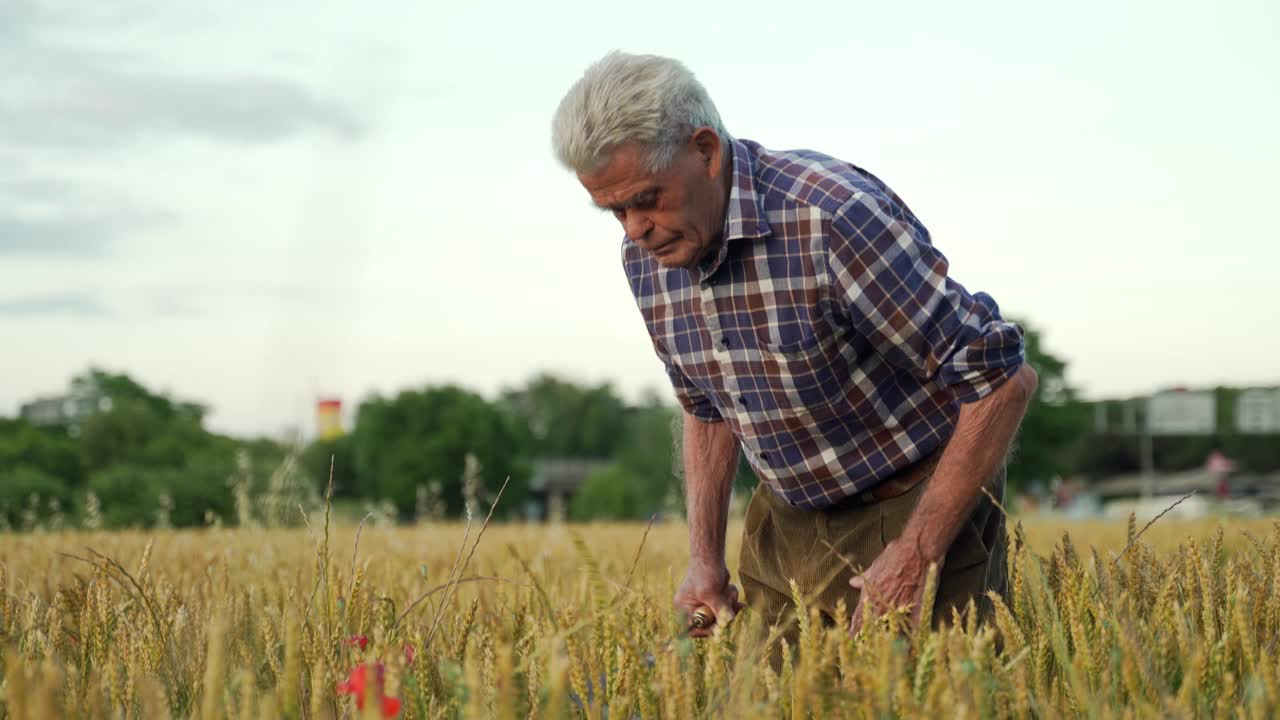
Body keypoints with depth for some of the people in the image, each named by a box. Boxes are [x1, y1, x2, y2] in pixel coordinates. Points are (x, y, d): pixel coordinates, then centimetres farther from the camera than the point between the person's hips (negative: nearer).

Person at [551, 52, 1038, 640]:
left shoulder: (835, 216, -28)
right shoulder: (644, 255, -4)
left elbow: (1003, 377, -25)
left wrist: (918, 556, -24)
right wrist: (705, 559, 6)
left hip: (919, 503, -6)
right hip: (789, 519, 6)